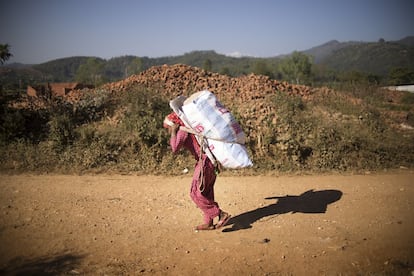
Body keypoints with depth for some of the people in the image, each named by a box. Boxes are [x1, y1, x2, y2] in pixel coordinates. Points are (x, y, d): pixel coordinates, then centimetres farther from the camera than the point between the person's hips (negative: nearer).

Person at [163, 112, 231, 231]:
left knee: (196, 194, -4)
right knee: (206, 193, 13)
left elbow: (175, 148, -23)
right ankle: (209, 223, 19)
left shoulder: (182, 131, -10)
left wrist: (173, 131, -13)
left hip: (205, 162, -10)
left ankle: (221, 215, -3)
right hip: (209, 160, 10)